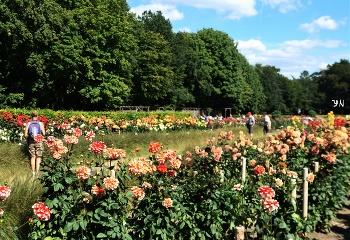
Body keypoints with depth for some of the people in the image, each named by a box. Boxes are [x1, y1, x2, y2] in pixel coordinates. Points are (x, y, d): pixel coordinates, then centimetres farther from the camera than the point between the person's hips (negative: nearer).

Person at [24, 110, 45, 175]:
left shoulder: (28, 123, -5)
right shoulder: (40, 123, -7)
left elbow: (25, 135, -7)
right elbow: (43, 134, -9)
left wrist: (29, 136, 14)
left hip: (31, 142, 1)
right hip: (38, 141, -1)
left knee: (32, 157, 11)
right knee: (38, 157, 9)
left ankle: (33, 172, 14)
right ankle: (37, 171, 7)